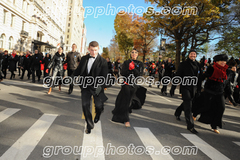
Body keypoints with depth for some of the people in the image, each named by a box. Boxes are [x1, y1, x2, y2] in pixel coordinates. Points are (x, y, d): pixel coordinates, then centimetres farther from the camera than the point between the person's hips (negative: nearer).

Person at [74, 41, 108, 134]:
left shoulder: (103, 61, -5)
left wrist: (98, 86, -15)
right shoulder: (84, 59, 8)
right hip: (85, 86, 3)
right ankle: (89, 125, 18)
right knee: (85, 105, -3)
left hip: (96, 87, -3)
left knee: (98, 105, -7)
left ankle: (97, 115, 33)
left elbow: (103, 76, -7)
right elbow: (78, 71, 17)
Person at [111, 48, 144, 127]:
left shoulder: (140, 64, 6)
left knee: (128, 100, 10)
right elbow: (122, 73, -3)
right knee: (125, 100, -7)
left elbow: (140, 74, -6)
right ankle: (126, 119, 0)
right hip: (126, 83, -2)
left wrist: (133, 68, -20)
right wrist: (129, 69, -18)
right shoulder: (126, 62, 5)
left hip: (134, 84, 2)